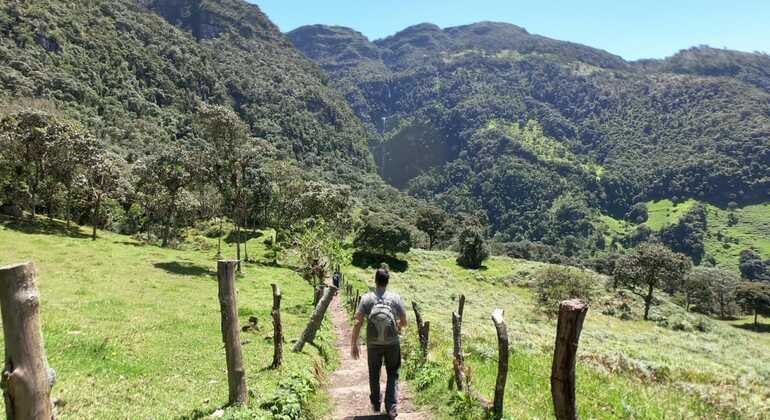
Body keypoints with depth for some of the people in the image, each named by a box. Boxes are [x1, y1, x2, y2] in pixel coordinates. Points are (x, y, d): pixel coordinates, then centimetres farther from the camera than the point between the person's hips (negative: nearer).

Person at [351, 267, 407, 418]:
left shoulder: (366, 298, -8)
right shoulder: (395, 298, -6)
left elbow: (358, 323, -11)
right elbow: (404, 322, 0)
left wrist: (354, 344, -4)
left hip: (373, 344, 0)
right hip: (392, 343, 0)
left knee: (374, 374, 20)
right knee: (393, 374, 16)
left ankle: (376, 404, 35)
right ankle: (391, 407, 9)